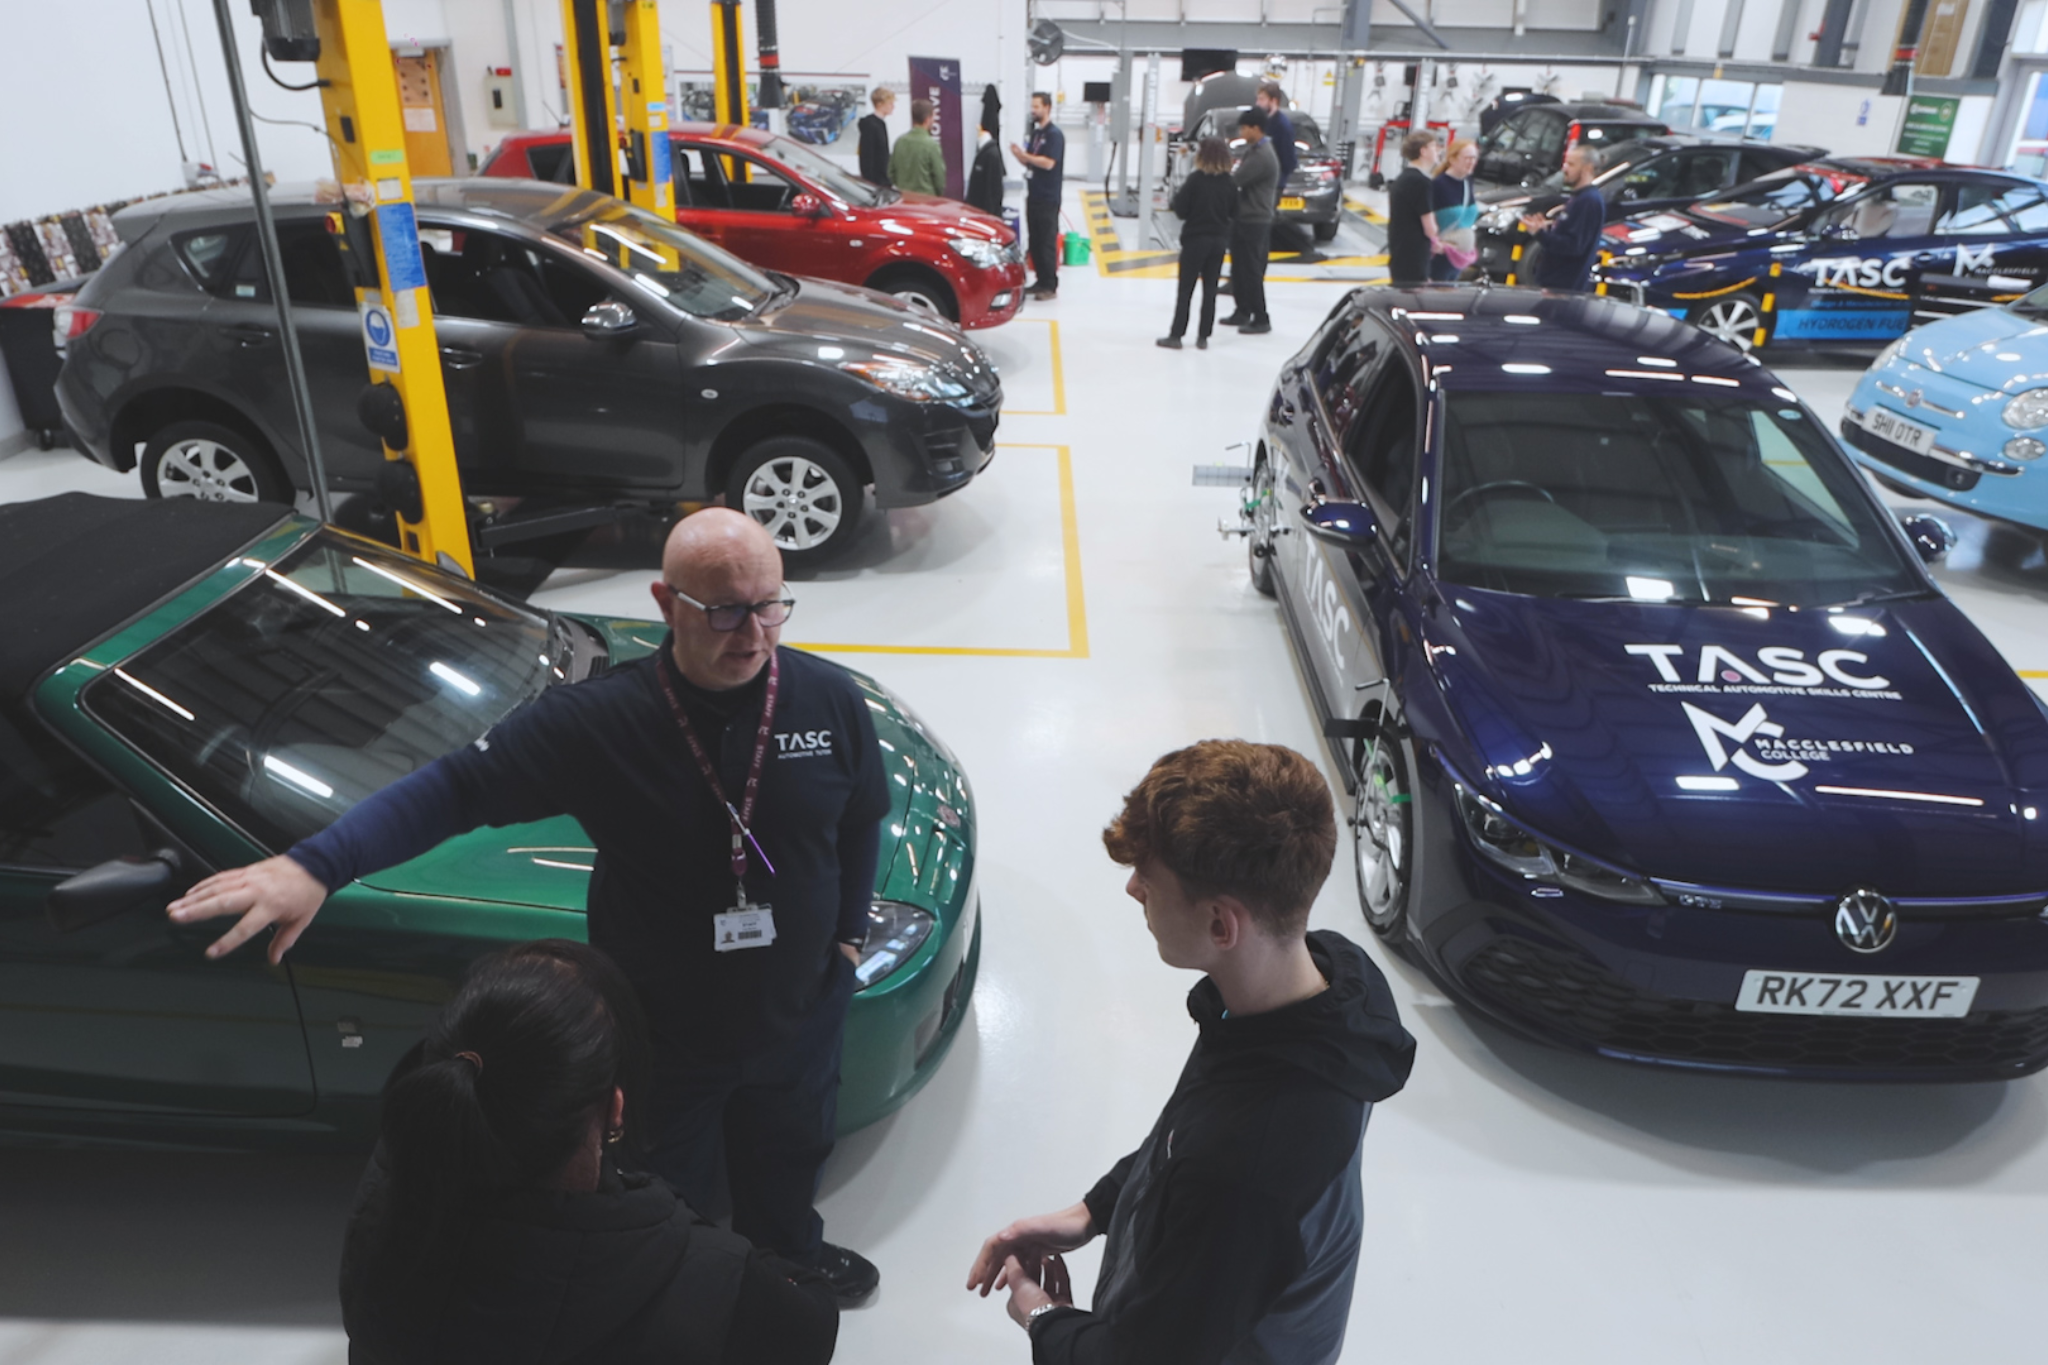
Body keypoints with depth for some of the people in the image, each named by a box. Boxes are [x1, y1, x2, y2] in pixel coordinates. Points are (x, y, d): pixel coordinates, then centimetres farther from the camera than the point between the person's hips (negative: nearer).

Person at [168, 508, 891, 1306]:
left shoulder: (830, 700, -17)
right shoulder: (596, 722, -25)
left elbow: (861, 823, -1)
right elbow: (453, 788, -25)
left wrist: (847, 936, 1)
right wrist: (314, 866, -37)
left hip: (799, 1016, 3)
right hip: (660, 1031, -2)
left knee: (788, 1160, 32)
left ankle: (790, 1257, 65)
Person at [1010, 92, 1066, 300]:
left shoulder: (1054, 135, -10)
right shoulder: (1035, 133, 15)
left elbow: (1048, 163, -19)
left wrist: (1024, 155, -17)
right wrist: (1019, 155, -3)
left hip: (1048, 198, -8)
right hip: (1033, 195, 8)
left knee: (1047, 242, -6)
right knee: (1035, 241, 10)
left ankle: (1050, 286, -3)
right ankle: (1041, 281, 17)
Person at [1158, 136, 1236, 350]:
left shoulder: (1195, 180, -13)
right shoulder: (1229, 183, 1)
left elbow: (1180, 210, -13)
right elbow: (1234, 214, 6)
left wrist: (1179, 194, 4)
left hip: (1196, 239, -4)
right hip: (1219, 240, 4)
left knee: (1186, 290, 1)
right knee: (1210, 290, 9)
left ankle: (1176, 335, 2)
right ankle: (1203, 337, 11)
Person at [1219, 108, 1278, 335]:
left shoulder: (1262, 156, -19)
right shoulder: (1254, 150, 14)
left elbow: (1235, 180, -22)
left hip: (1254, 221, -10)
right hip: (1243, 217, 10)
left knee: (1252, 271, -6)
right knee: (1239, 268, 15)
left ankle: (1261, 319, 0)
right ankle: (1242, 311, 25)